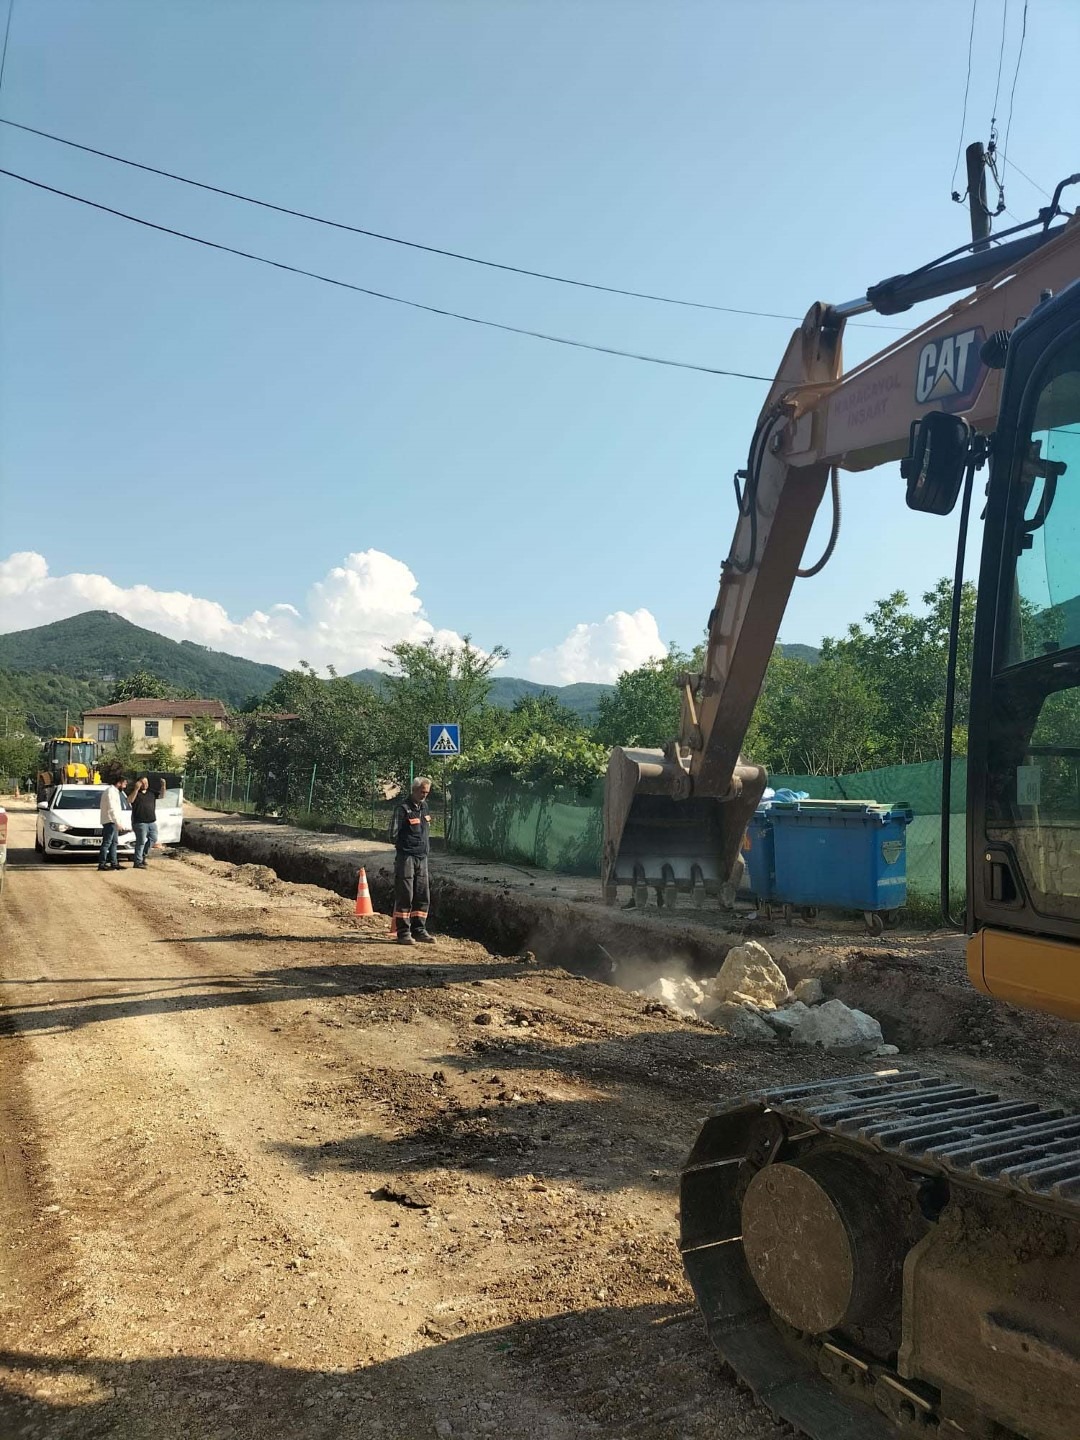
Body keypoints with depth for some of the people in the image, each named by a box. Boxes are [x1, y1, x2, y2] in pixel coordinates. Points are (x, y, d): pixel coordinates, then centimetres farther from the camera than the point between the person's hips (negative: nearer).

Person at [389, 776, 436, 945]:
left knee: (422, 896, 8)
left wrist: (425, 848, 14)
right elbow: (393, 834, -10)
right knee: (405, 896, -4)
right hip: (406, 857, -7)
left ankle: (419, 930, 17)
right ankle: (403, 933, 1)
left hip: (422, 857, 7)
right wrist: (404, 846, -2)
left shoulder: (424, 807, 13)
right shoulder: (403, 808, -10)